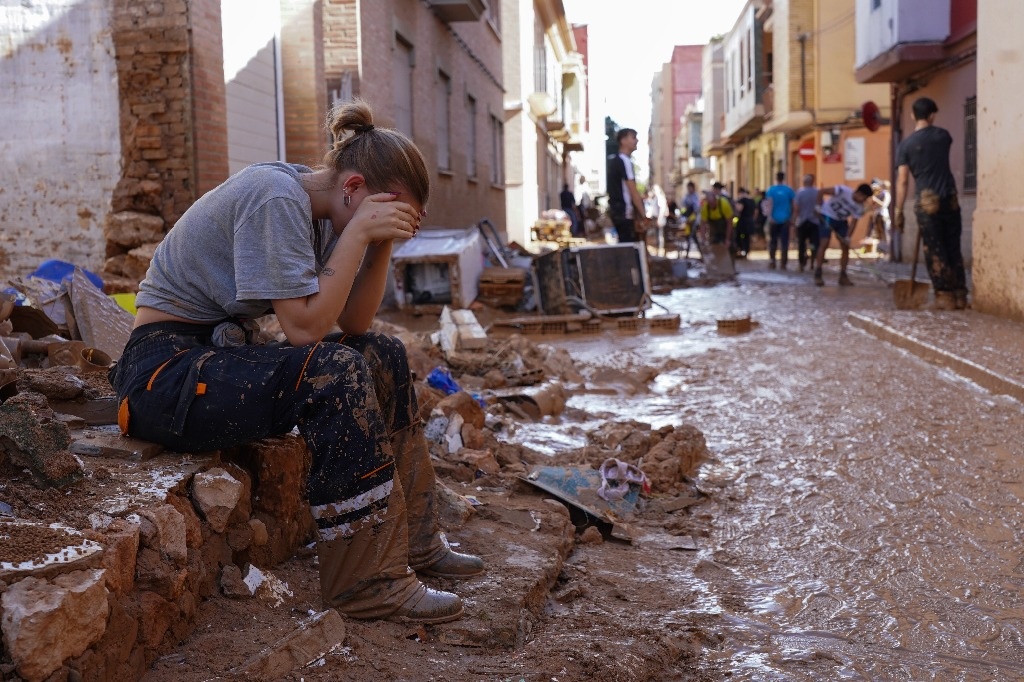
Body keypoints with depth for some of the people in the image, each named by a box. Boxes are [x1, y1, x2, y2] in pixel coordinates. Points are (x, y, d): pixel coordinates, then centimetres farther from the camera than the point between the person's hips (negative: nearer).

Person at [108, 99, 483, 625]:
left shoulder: (317, 210, 5)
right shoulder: (276, 197, -21)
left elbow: (353, 324, 3)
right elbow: (305, 327, -27)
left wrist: (383, 244, -8)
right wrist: (359, 231, -23)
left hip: (223, 352, 10)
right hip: (166, 371, -10)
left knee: (383, 355, 5)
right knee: (336, 374, -28)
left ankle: (412, 539, 12)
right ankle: (368, 582, -19)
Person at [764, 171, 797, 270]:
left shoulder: (771, 190, -2)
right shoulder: (789, 190, 3)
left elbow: (769, 204, -14)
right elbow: (794, 205, 1)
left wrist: (769, 216, -18)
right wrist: (792, 217, 9)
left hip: (774, 219, -1)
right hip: (785, 220, 1)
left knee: (773, 241, 10)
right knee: (784, 241, 2)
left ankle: (772, 260, 4)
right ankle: (783, 263, -1)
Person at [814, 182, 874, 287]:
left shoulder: (860, 207, -13)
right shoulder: (843, 191, -28)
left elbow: (853, 222, -12)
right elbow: (821, 191, -26)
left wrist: (847, 237, -26)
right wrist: (819, 207, -25)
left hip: (841, 220, 6)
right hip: (827, 216, -5)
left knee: (846, 247, -2)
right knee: (824, 243, -18)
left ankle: (843, 276, 5)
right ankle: (817, 275, -15)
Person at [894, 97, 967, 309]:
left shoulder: (905, 145, -3)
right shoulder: (942, 135, 6)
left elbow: (902, 181, -7)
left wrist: (898, 211, -2)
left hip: (927, 201, -3)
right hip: (950, 198, 3)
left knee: (935, 251, 1)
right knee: (953, 248, 10)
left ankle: (945, 296, -1)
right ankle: (960, 295, 11)